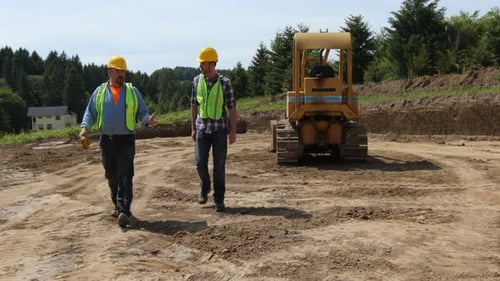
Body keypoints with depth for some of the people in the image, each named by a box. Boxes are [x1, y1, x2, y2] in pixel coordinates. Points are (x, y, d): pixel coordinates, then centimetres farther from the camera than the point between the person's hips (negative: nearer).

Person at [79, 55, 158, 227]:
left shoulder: (132, 91, 8)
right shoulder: (99, 91, 10)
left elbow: (142, 112, 7)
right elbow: (90, 112, 9)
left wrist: (148, 120, -15)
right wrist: (85, 127, -9)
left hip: (126, 140, -2)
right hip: (106, 140, 2)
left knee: (125, 176, -10)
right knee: (111, 176, 11)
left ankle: (123, 211, -16)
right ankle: (117, 205, 28)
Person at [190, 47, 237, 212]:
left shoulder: (224, 82, -6)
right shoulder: (197, 80, 4)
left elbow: (232, 107, -3)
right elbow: (194, 105, 10)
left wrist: (233, 131, -7)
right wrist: (193, 128, 8)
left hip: (219, 129, -2)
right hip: (202, 128, 3)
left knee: (219, 166, 1)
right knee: (200, 162, 0)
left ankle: (219, 200, 10)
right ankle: (204, 187, 29)